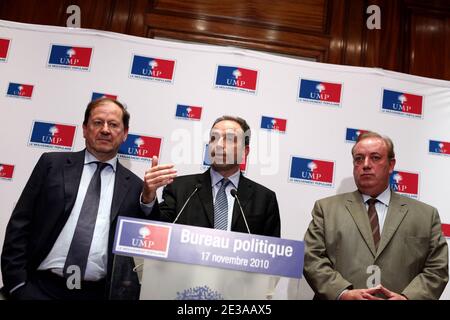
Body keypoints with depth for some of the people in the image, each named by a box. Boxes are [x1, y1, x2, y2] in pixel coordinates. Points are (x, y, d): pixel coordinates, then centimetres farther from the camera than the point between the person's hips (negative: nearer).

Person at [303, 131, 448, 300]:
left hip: (399, 295, 1)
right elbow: (312, 258, -4)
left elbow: (437, 268, 3)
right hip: (339, 296, 0)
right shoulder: (326, 208, 3)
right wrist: (343, 293, -16)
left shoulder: (425, 214, 7)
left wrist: (408, 297, -13)